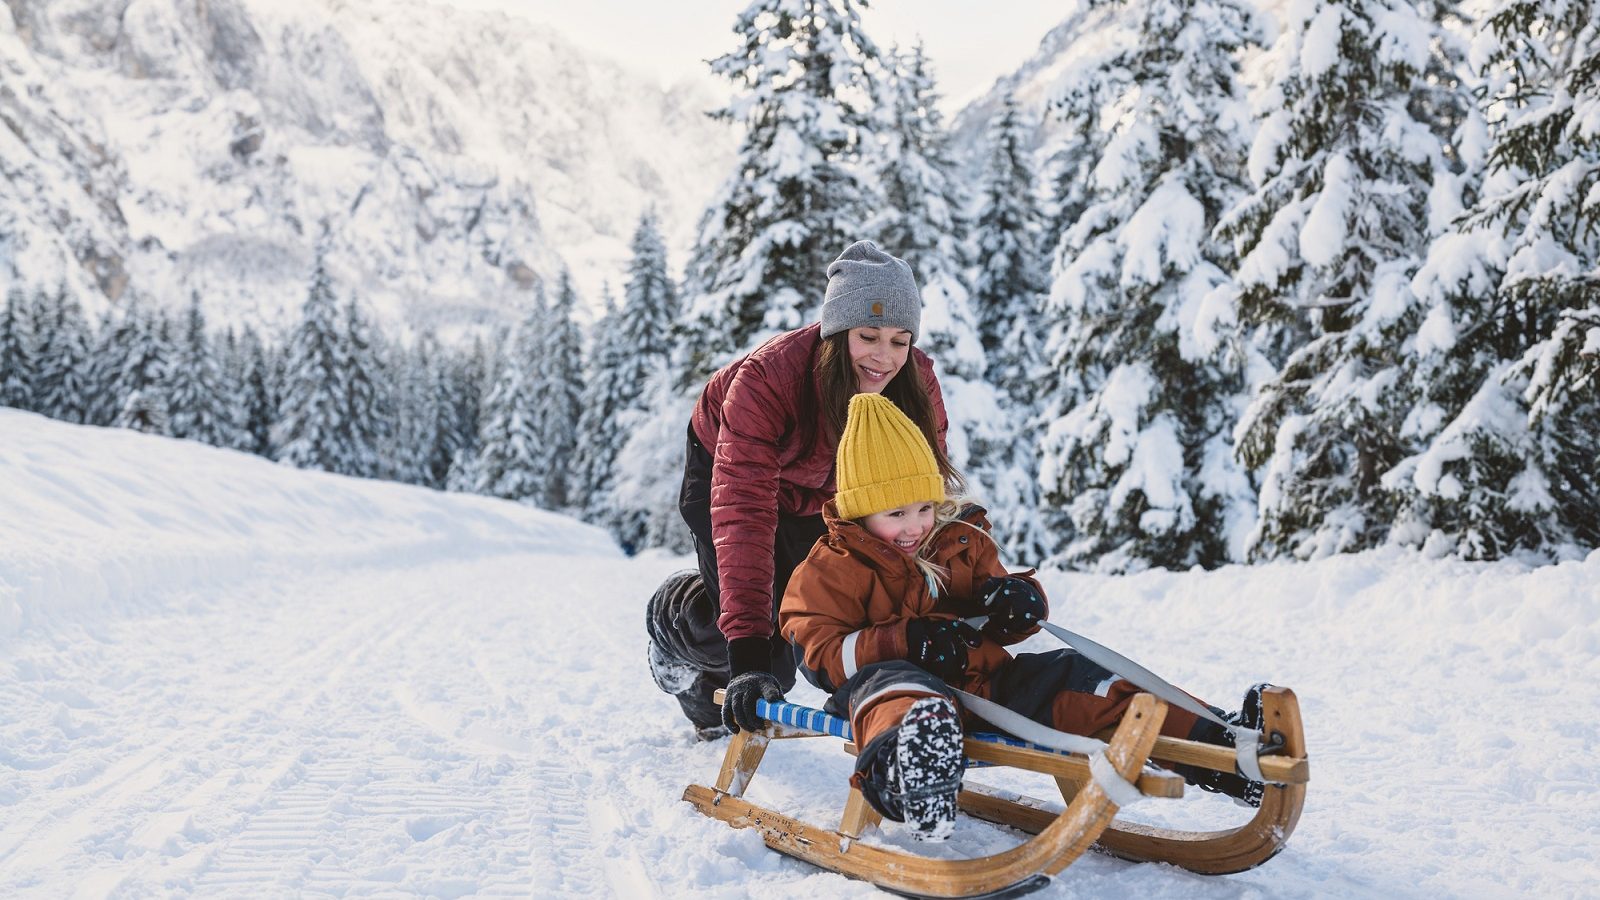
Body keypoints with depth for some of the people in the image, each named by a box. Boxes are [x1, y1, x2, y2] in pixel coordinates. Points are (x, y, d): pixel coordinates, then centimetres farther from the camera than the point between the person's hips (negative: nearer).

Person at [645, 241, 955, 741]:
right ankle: (672, 613, 21)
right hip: (725, 468, -4)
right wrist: (747, 657, -55)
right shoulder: (766, 378, -42)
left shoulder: (917, 386, -29)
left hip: (819, 497, 4)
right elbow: (743, 514, -48)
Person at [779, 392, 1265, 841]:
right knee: (892, 685, -42)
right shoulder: (830, 568, 4)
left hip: (984, 681, 7)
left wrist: (1017, 603, -4)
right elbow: (821, 652, -7)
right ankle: (902, 768, -81)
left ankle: (1206, 740, -20)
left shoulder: (963, 543, 20)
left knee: (1074, 679, -12)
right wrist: (905, 641, -20)